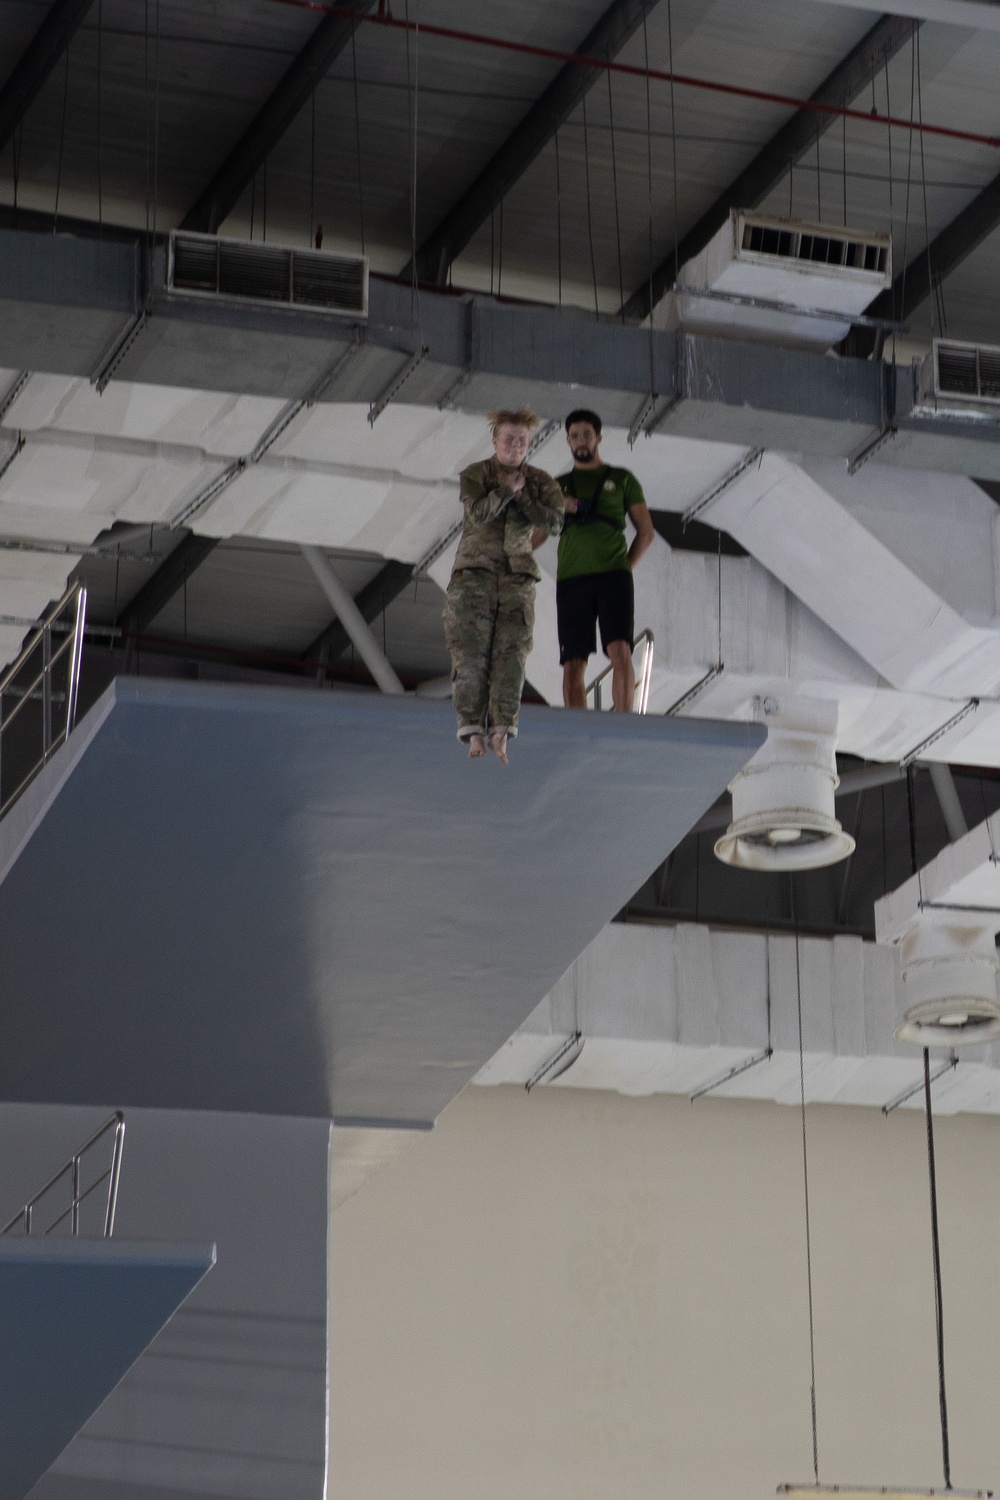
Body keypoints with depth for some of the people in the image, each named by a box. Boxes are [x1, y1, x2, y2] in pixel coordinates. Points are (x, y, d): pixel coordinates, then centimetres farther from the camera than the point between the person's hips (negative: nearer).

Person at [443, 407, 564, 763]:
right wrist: (507, 489, -14)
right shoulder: (475, 475, 1)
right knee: (471, 656, -9)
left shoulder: (539, 482, 7)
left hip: (517, 580, 2)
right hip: (474, 574, -2)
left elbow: (553, 524, -8)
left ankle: (501, 734, -16)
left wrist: (522, 495, -11)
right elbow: (478, 513, -17)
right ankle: (474, 735, -12)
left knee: (510, 657, -10)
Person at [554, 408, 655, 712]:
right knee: (573, 663, -6)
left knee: (620, 650, -19)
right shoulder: (558, 485, 21)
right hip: (571, 579, 2)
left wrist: (625, 567, 1)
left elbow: (646, 531, 14)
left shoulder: (621, 479, 17)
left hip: (612, 575, -2)